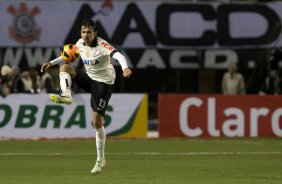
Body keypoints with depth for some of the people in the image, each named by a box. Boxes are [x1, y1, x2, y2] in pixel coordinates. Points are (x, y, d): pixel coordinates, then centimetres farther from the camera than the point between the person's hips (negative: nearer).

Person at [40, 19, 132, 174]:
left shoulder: (102, 45, -24)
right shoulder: (80, 44, -2)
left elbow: (118, 55, -40)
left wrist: (125, 68, -60)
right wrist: (52, 63, 10)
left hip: (104, 83, -6)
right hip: (89, 78, 6)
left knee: (97, 121, -9)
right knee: (64, 67, -13)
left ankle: (100, 160, 1)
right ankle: (66, 96, -30)